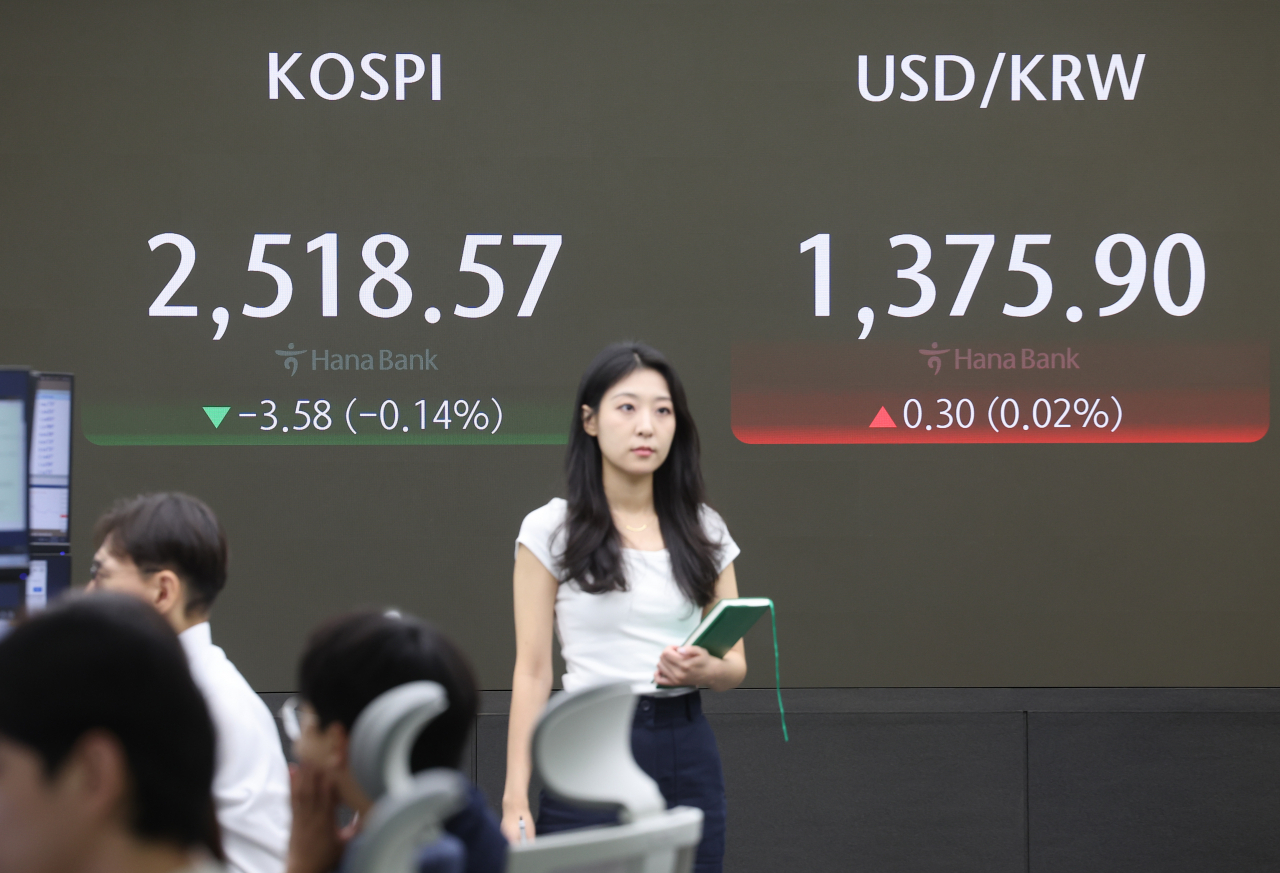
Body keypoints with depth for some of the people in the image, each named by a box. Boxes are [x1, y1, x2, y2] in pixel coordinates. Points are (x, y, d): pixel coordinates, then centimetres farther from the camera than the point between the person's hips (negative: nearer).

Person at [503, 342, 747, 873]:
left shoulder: (704, 530, 7)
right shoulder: (550, 530, -2)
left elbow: (736, 665, 10)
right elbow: (532, 673, -3)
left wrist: (704, 670, -14)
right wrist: (516, 800, -10)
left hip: (687, 754, 3)